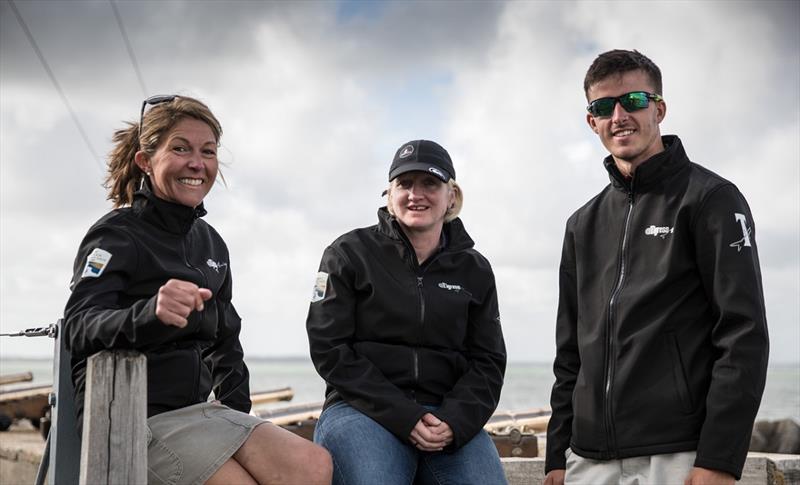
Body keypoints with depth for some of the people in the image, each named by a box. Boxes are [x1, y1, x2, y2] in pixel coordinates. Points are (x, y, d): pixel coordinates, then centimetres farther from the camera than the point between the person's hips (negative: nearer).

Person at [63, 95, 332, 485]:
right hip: (135, 415, -7)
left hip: (198, 408, 7)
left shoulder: (209, 242, 17)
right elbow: (79, 327, -22)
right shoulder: (116, 234, -6)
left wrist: (235, 405, 14)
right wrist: (150, 313, -41)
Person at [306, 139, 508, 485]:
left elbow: (487, 362, 11)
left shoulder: (475, 271, 15)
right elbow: (329, 349, -3)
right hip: (361, 413, -2)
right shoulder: (350, 253, 5)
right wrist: (404, 417, -12)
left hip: (450, 419, 3)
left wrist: (454, 421, -11)